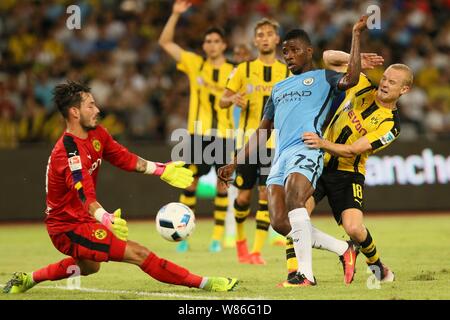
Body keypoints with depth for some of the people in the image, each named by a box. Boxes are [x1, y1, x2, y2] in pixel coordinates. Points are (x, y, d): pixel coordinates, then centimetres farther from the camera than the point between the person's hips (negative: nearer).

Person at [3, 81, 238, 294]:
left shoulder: (96, 134, -1)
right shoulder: (69, 153, -30)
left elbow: (125, 159, 12)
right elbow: (86, 197, -41)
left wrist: (163, 170, 8)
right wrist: (109, 220, -58)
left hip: (79, 218, 11)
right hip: (70, 227, -11)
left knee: (89, 266, 39)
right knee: (139, 254, -17)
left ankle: (27, 280, 49)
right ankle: (204, 284, -13)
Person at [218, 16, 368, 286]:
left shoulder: (323, 78, 11)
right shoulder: (279, 88, 30)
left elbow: (351, 79, -12)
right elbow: (262, 131, 33)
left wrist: (356, 35, -11)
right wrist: (236, 163, 28)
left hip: (306, 151, -7)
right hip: (280, 157, 7)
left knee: (293, 202, -30)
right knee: (279, 222, -7)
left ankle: (306, 274, -29)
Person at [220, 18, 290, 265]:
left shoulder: (287, 73, 7)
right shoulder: (244, 69, 6)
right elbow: (222, 101, 7)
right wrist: (233, 99, -15)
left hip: (275, 141, 0)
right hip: (248, 138, 0)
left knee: (267, 194, -10)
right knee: (244, 195, 2)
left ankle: (256, 251, -7)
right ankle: (240, 239, 30)